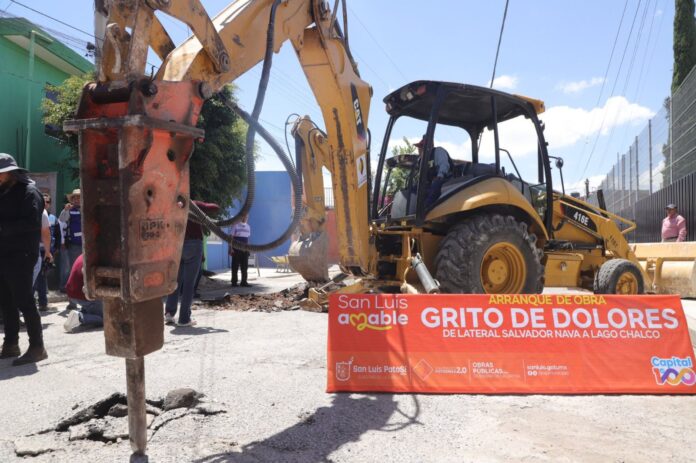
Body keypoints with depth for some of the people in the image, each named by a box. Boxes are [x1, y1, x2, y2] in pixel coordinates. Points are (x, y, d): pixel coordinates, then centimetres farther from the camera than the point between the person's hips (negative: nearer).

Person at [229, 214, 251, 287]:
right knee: (235, 266, -1)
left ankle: (244, 282, 10)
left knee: (245, 266, 4)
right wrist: (231, 248, -11)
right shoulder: (235, 225, -4)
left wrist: (248, 249, 13)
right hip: (236, 249, -5)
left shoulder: (248, 226, 13)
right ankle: (234, 282, 6)